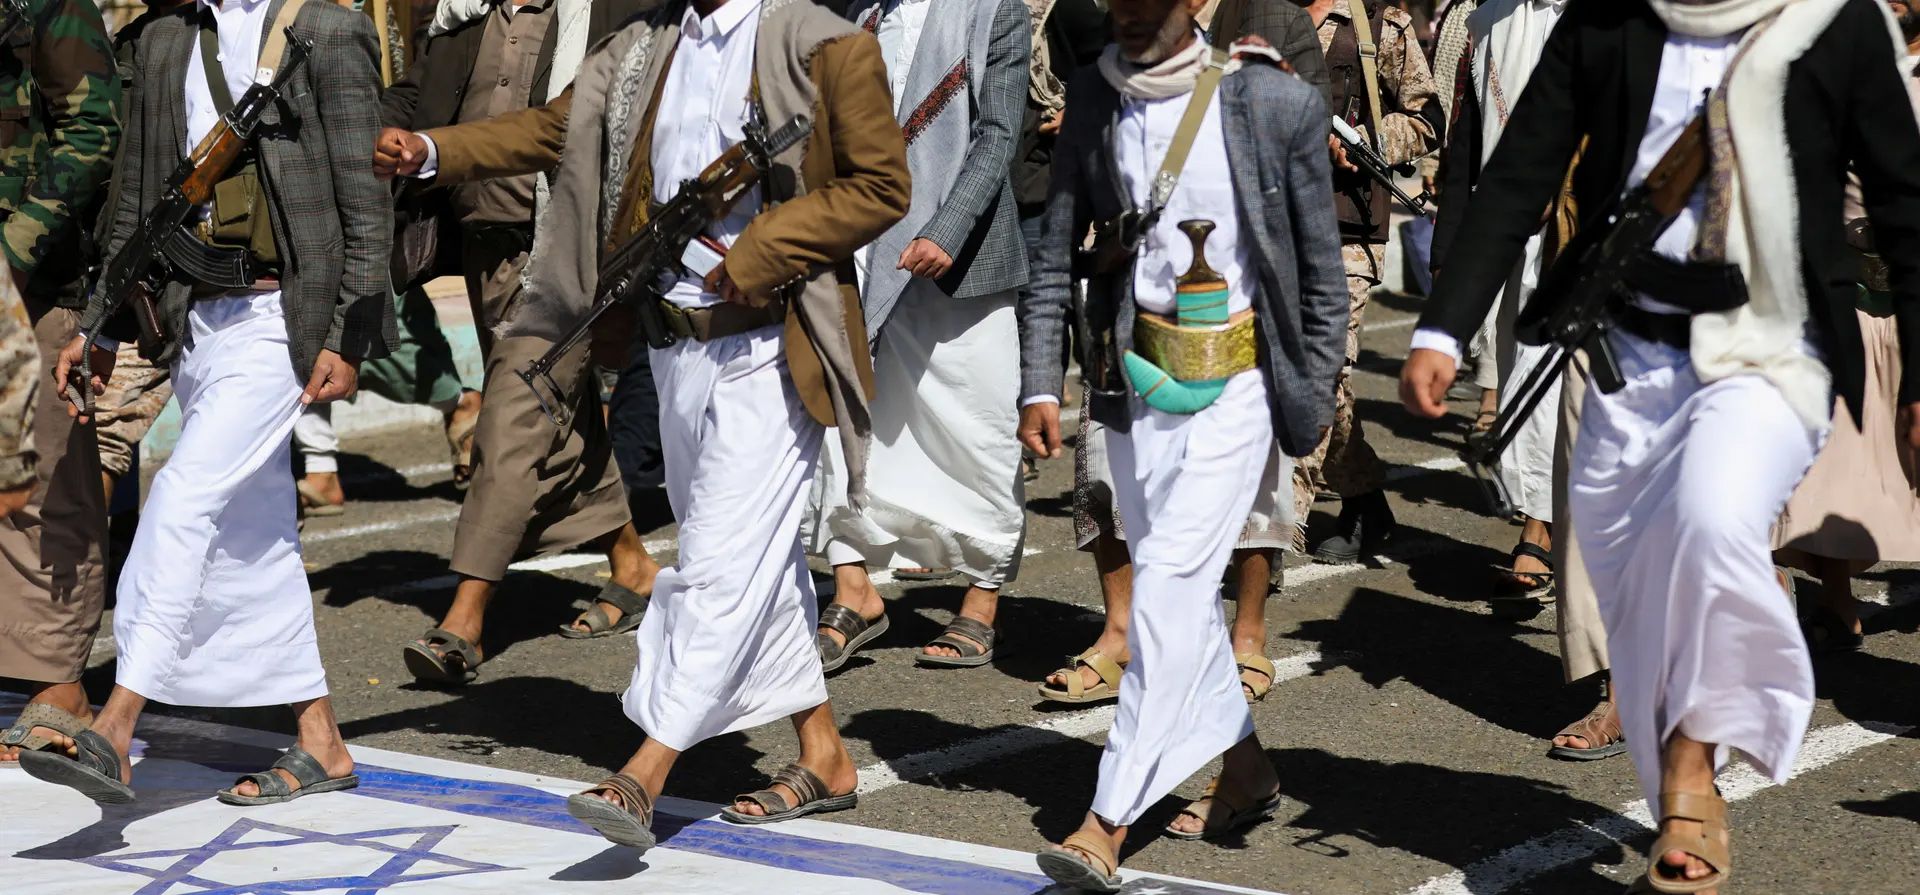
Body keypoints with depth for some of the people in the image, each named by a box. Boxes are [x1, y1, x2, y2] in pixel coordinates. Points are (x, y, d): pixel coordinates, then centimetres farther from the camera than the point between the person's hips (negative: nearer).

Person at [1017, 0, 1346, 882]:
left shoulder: (1277, 104, -9)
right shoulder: (1094, 96, 2)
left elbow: (1322, 272, -1)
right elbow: (1056, 252, 7)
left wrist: (1314, 400, 0)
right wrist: (1040, 384, 2)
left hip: (1235, 382, -5)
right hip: (1136, 376, 5)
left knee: (1171, 579, -12)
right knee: (1176, 584, 13)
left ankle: (1106, 823, -13)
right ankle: (1245, 769, 32)